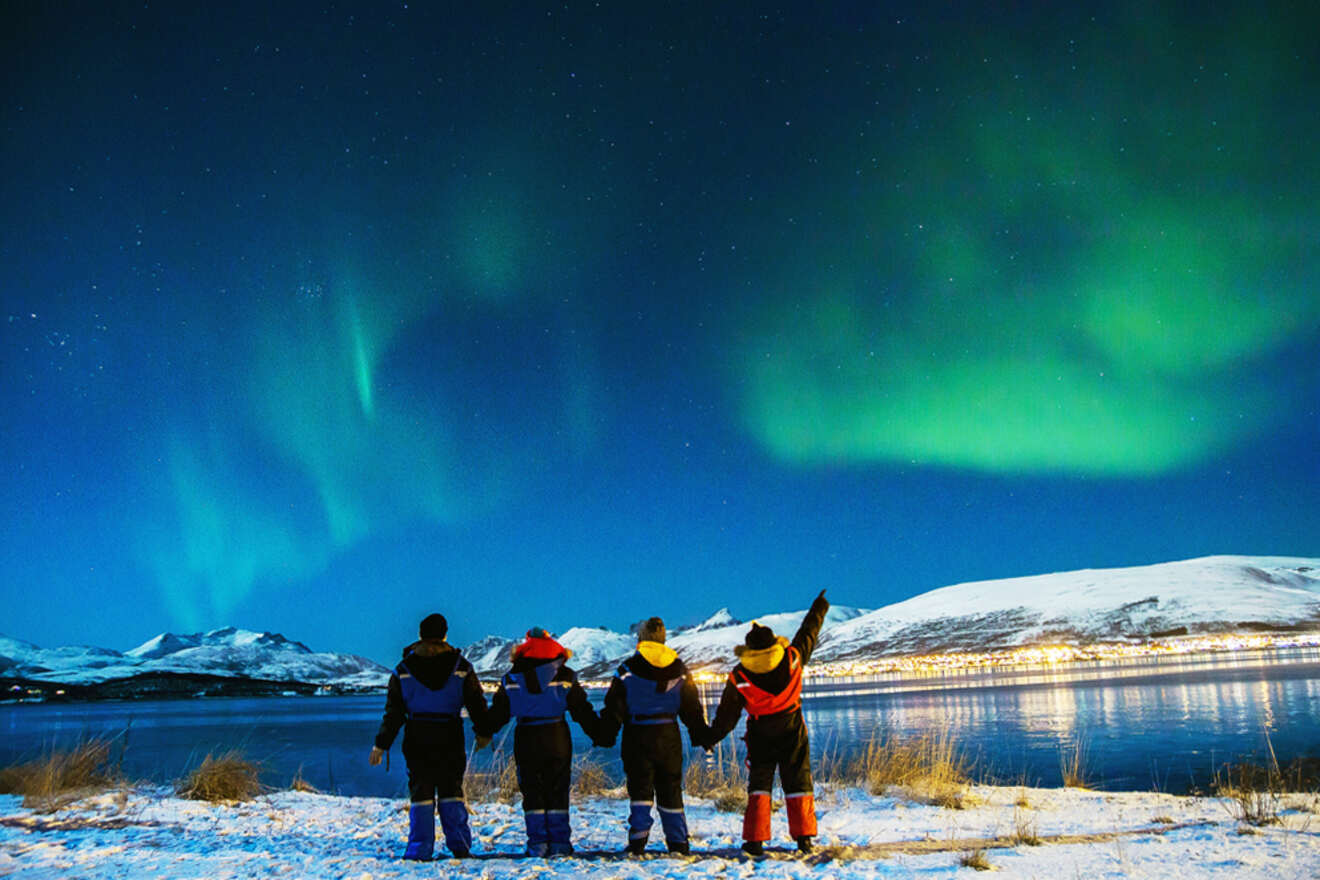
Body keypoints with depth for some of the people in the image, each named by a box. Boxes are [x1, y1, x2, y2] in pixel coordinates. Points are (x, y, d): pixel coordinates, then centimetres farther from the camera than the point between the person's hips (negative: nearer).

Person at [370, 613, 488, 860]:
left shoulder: (404, 668, 0)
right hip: (451, 737, 0)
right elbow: (477, 703, 4)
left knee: (420, 790, 5)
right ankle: (459, 845, 8)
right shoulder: (461, 666, 0)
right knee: (451, 789, 9)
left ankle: (420, 848, 2)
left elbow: (393, 712, -1)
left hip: (416, 738, 0)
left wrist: (381, 744, 4)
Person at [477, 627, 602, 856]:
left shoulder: (512, 678, 1)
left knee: (532, 793, 8)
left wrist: (484, 732, 18)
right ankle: (559, 843, 7)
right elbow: (582, 710, 2)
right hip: (557, 738, 0)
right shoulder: (565, 676, 0)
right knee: (557, 792, 8)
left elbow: (498, 711, 5)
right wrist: (599, 734, 9)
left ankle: (538, 843, 5)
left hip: (525, 740, 0)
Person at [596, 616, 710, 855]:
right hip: (669, 736, 3)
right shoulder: (679, 670, 5)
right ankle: (678, 841, 13)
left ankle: (638, 838, -9)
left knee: (640, 788, 2)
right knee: (671, 788, 11)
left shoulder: (628, 669, -6)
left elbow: (615, 706, -5)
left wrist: (605, 736, 2)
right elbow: (692, 707, 10)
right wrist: (701, 735, 18)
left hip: (638, 736, -3)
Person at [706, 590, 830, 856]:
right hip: (792, 733, 1)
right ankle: (804, 837, 8)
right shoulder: (792, 659, -14)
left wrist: (711, 737, 5)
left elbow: (727, 714, -9)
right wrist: (820, 608, 19)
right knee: (798, 783, 9)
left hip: (760, 736, -1)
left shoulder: (739, 677, -16)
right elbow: (809, 633, 3)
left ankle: (755, 840, 4)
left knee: (759, 785, 8)